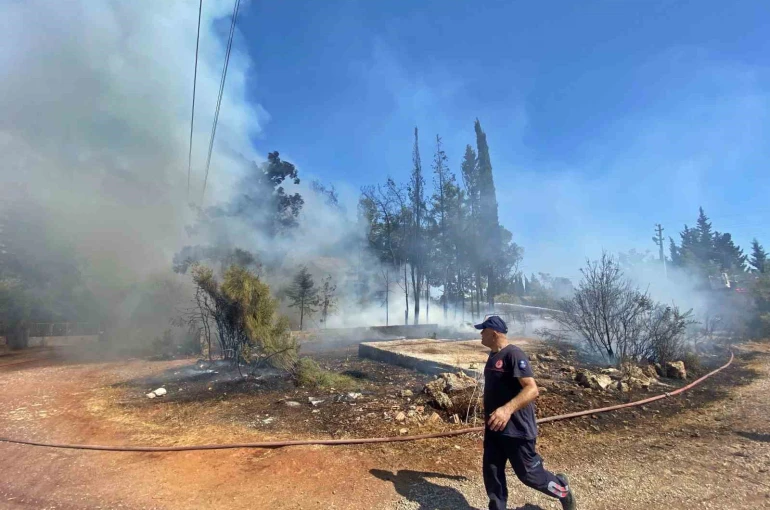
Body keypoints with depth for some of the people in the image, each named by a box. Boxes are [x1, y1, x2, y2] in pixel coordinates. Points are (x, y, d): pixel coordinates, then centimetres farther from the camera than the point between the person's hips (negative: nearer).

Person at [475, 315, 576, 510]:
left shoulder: (514, 355, -22)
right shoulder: (493, 356, 7)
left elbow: (532, 389, -29)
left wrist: (508, 409, -42)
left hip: (517, 429, -8)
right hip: (494, 427, 8)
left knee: (528, 473, 9)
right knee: (491, 472, 12)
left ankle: (562, 490, 37)